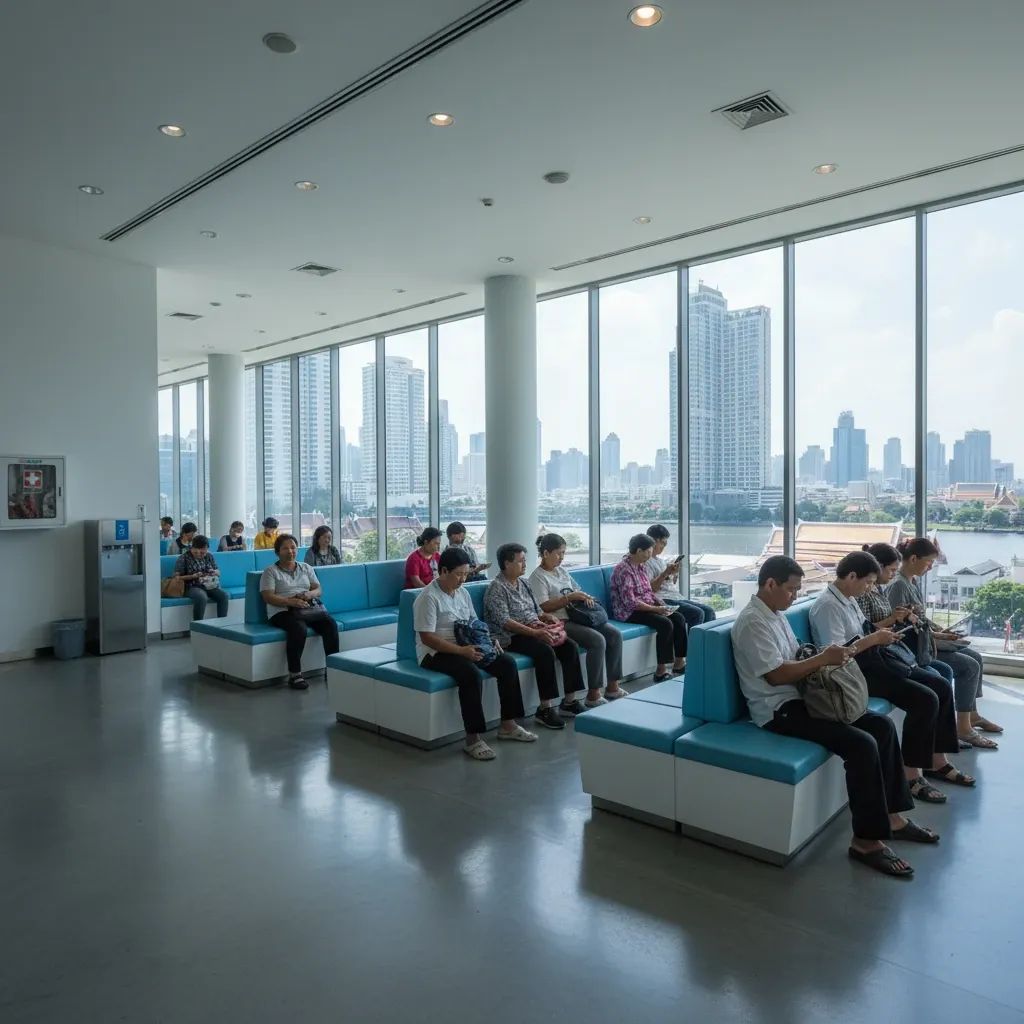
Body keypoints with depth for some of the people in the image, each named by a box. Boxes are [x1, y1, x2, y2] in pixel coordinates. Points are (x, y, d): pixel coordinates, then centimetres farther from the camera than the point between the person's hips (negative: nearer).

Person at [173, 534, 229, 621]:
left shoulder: (209, 556, 13)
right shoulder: (183, 558, -1)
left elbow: (218, 572, 21)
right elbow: (177, 577, -5)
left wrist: (214, 572, -4)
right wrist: (193, 576, -17)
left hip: (210, 585, 5)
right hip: (192, 587, -4)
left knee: (224, 595, -25)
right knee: (201, 597, -38)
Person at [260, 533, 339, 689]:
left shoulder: (306, 568, 22)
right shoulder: (271, 571, 8)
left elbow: (318, 589, 16)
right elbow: (268, 597, -5)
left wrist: (309, 594, -9)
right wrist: (290, 601, -20)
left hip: (310, 608, 4)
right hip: (283, 611, -4)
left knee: (330, 624, -25)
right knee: (299, 628, -37)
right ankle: (294, 675, -30)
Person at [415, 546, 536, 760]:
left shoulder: (462, 592, 9)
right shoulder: (428, 597, -16)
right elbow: (426, 638, -22)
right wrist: (461, 650, -28)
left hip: (466, 647, 8)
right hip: (435, 653, -8)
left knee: (507, 663, -7)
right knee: (471, 674, -35)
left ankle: (508, 725, 2)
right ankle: (473, 738, -26)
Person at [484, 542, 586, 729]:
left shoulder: (523, 583, 15)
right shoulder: (496, 588, -10)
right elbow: (504, 622, -21)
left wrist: (549, 619, -5)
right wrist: (534, 633, -29)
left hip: (534, 631, 8)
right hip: (511, 637, -8)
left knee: (569, 647, -11)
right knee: (545, 651, -31)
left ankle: (570, 700, -5)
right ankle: (545, 709, -24)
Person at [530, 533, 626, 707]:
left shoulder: (561, 571, 17)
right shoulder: (538, 577, -7)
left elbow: (577, 590, 25)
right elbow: (543, 607, -17)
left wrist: (585, 597, 1)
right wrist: (570, 597, -19)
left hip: (578, 616, 8)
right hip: (560, 622, -8)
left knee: (615, 635, -7)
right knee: (597, 640, -28)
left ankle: (612, 687, 1)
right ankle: (593, 696, -20)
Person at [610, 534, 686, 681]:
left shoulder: (640, 566, 10)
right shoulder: (623, 569, -19)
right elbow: (630, 602, -24)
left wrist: (662, 604, 0)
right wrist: (655, 609, -22)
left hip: (647, 606, 9)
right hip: (629, 612, -9)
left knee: (678, 617, -6)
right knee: (665, 623, -26)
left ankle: (679, 663, -1)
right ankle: (661, 671, -21)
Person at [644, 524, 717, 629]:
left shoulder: (661, 560, 21)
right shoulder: (646, 562, -6)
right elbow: (650, 588, -16)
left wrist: (675, 573, 5)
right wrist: (666, 573, -20)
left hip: (676, 596, 9)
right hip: (662, 600, -9)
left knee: (709, 610, -4)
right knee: (697, 613, -23)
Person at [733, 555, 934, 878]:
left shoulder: (776, 615, 13)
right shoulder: (753, 622, -18)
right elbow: (776, 675, -22)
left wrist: (827, 657, -2)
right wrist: (822, 659, -18)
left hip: (799, 696, 10)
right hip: (778, 709, -10)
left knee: (882, 726, 4)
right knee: (861, 744, -22)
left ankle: (891, 816, 12)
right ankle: (866, 840, -9)